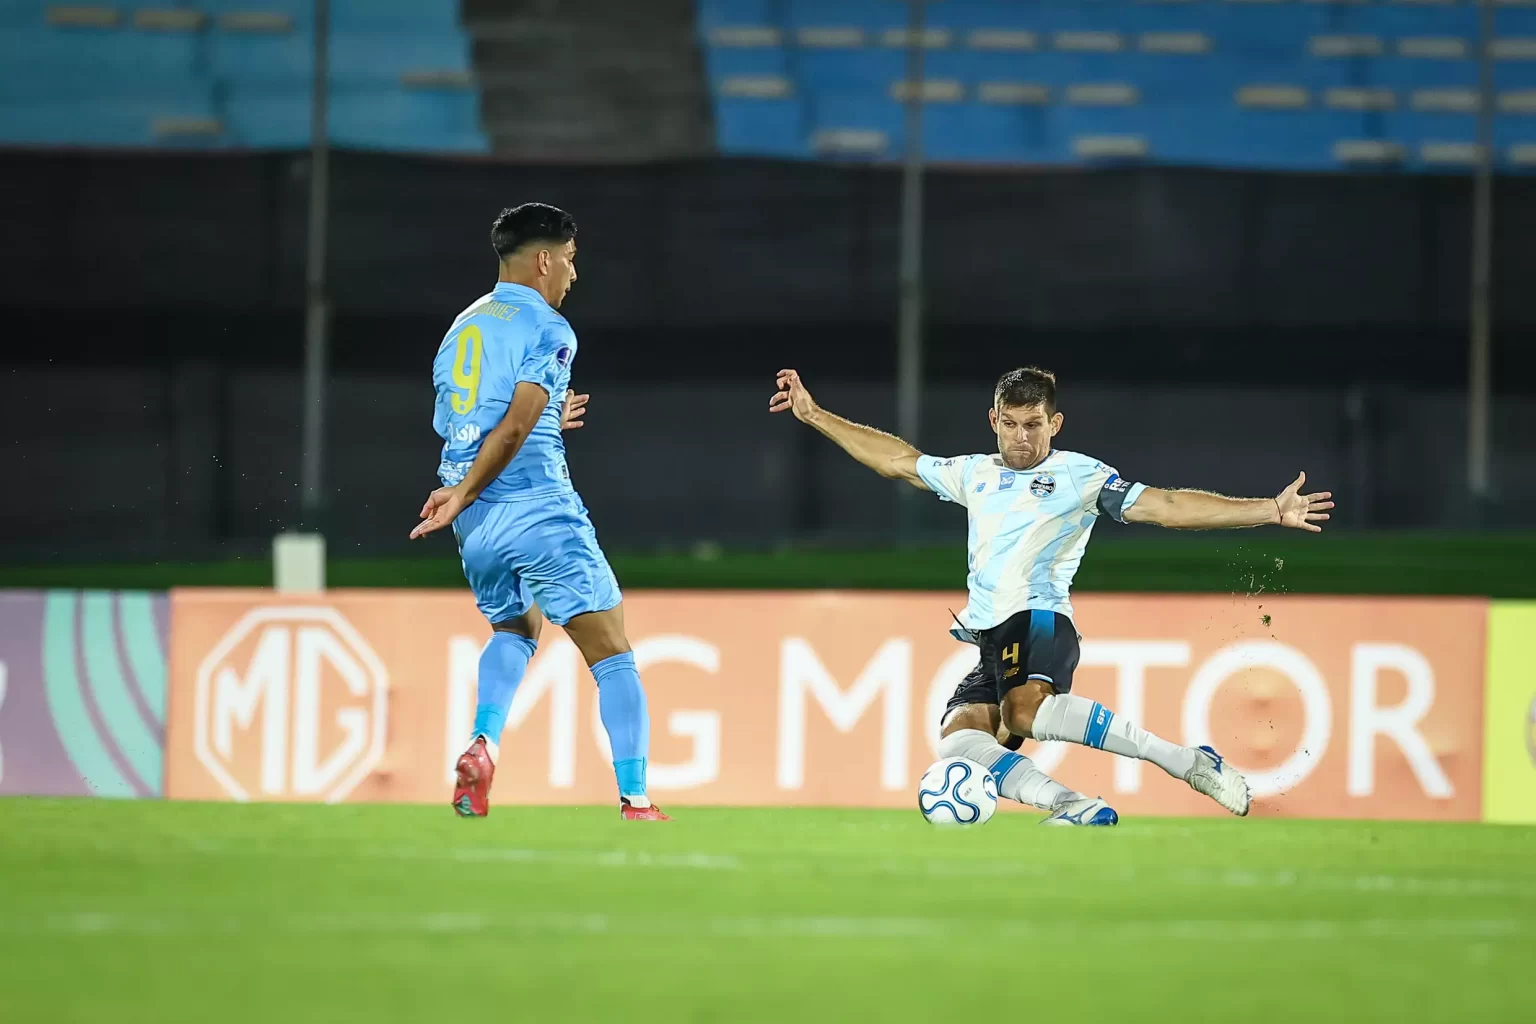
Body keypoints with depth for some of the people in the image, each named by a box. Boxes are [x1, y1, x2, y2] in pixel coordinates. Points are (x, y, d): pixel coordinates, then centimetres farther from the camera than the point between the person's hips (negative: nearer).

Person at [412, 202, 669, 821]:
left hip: (476, 523, 7)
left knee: (515, 629, 29)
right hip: (537, 509, -7)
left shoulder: (462, 329, 16)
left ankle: (483, 744, 3)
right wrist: (462, 495, -16)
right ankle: (636, 804, -10)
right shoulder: (546, 328, -6)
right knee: (612, 654, -2)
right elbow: (515, 426, -17)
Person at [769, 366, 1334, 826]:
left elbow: (1166, 506, 1)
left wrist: (1269, 511, -8)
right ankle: (1076, 808, -35)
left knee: (1025, 709, -37)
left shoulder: (1079, 475, 7)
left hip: (1038, 619, -6)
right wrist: (813, 415, 34)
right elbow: (898, 460, 33)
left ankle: (1190, 762, -34)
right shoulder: (973, 475, 23)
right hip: (988, 640, 6)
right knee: (957, 738, -24)